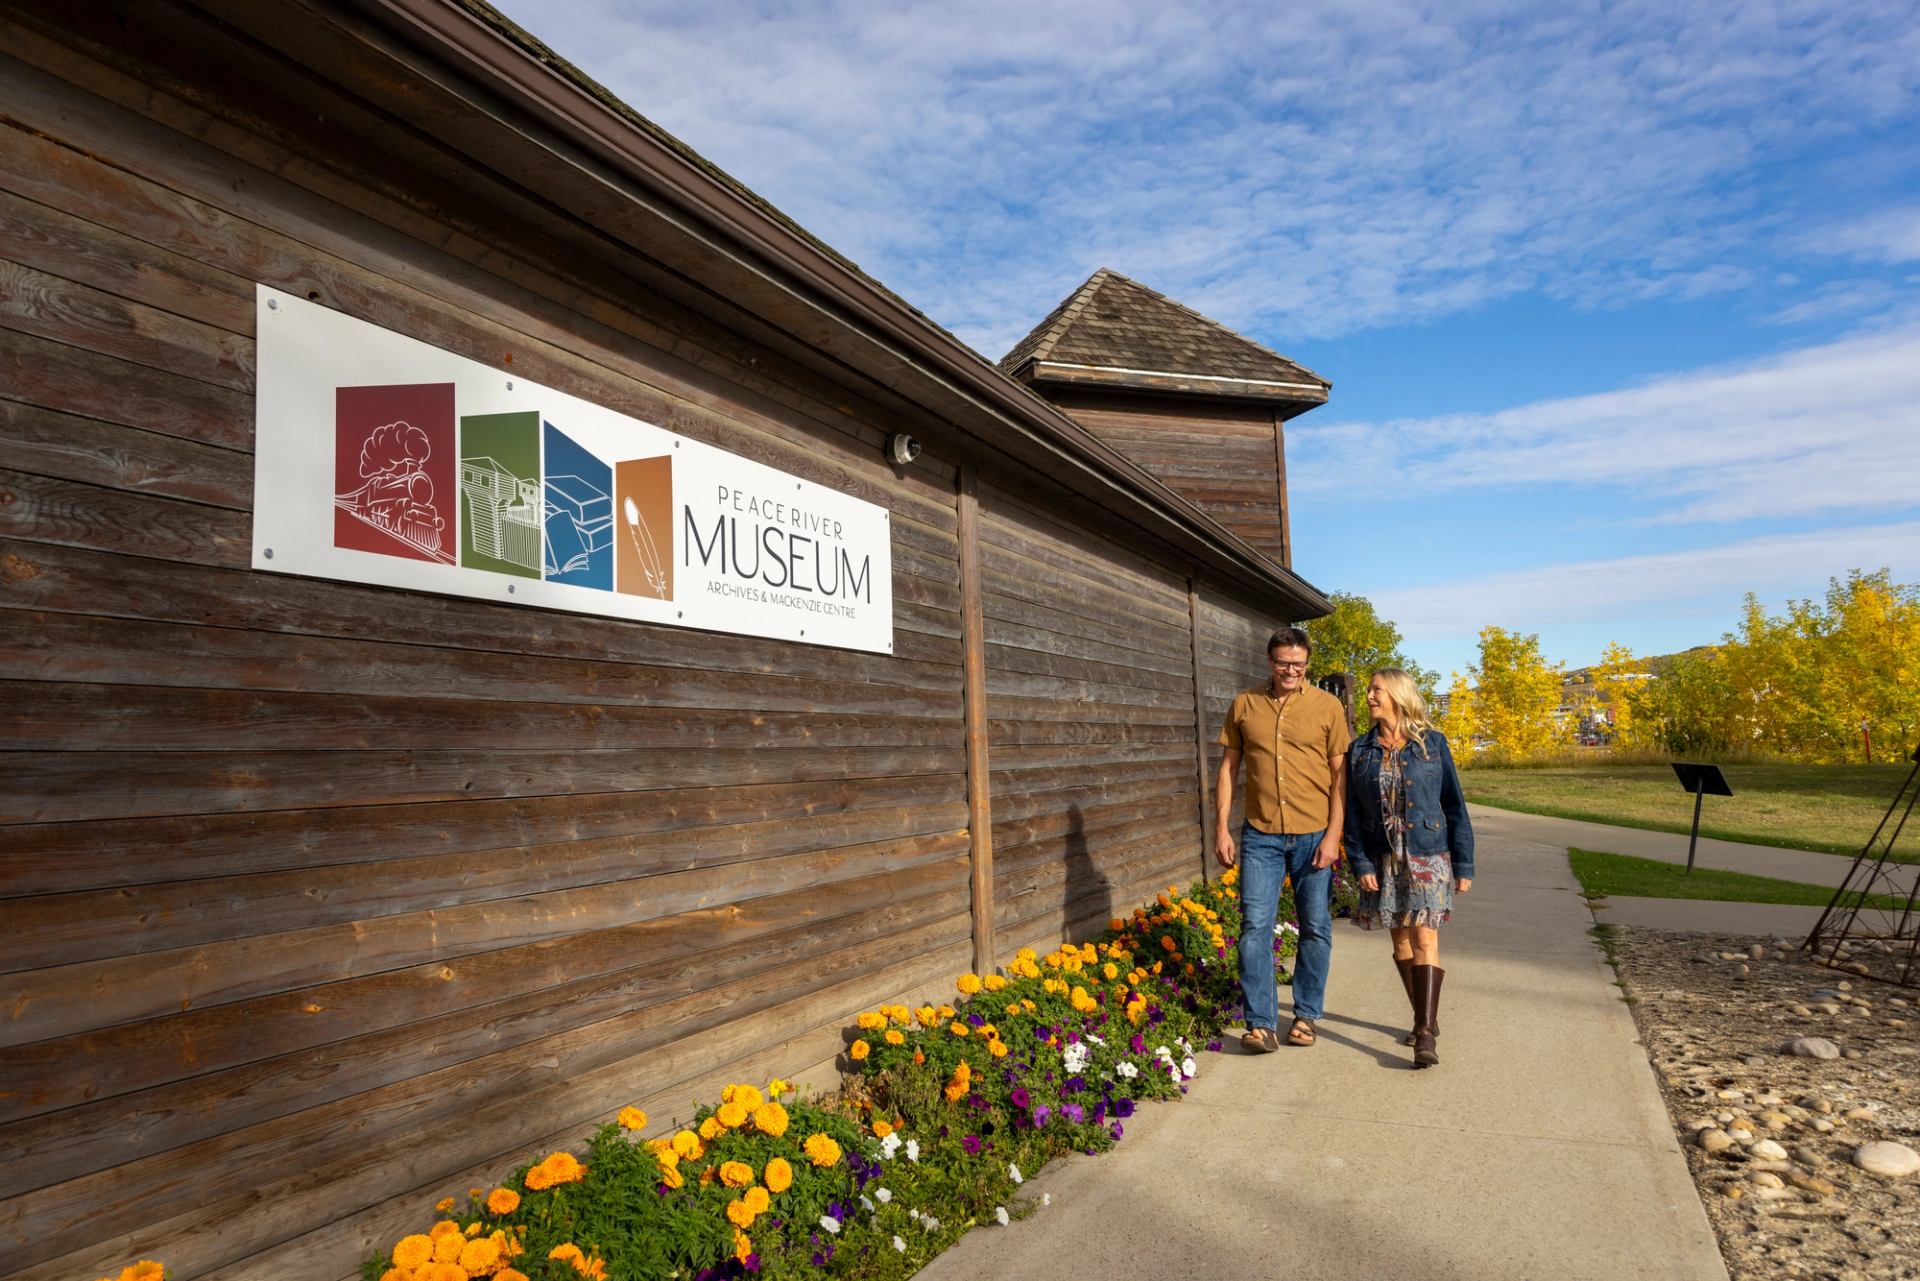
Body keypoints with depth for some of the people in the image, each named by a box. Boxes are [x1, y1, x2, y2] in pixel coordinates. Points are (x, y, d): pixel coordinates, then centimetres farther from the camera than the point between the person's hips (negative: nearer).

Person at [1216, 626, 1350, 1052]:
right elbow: (1228, 768, 8)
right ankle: (1261, 1023, 5)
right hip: (1261, 836, 1)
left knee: (1315, 929, 8)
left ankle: (1305, 1016, 23)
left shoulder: (1328, 706, -1)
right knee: (1255, 926, -4)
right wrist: (1222, 828, 2)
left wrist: (1333, 835, -8)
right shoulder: (1245, 705, 4)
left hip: (1314, 836, -1)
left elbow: (1341, 775, 0)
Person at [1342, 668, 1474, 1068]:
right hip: (1383, 860, 3)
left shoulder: (1432, 743, -2)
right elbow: (1352, 812, 4)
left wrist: (1464, 863, 1)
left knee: (1424, 937, -11)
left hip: (1428, 856, -3)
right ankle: (1426, 1020, 24)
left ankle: (1426, 1034, -12)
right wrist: (1360, 863, -5)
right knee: (1401, 939, 9)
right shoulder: (1360, 751, 4)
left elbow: (1454, 805, 2)